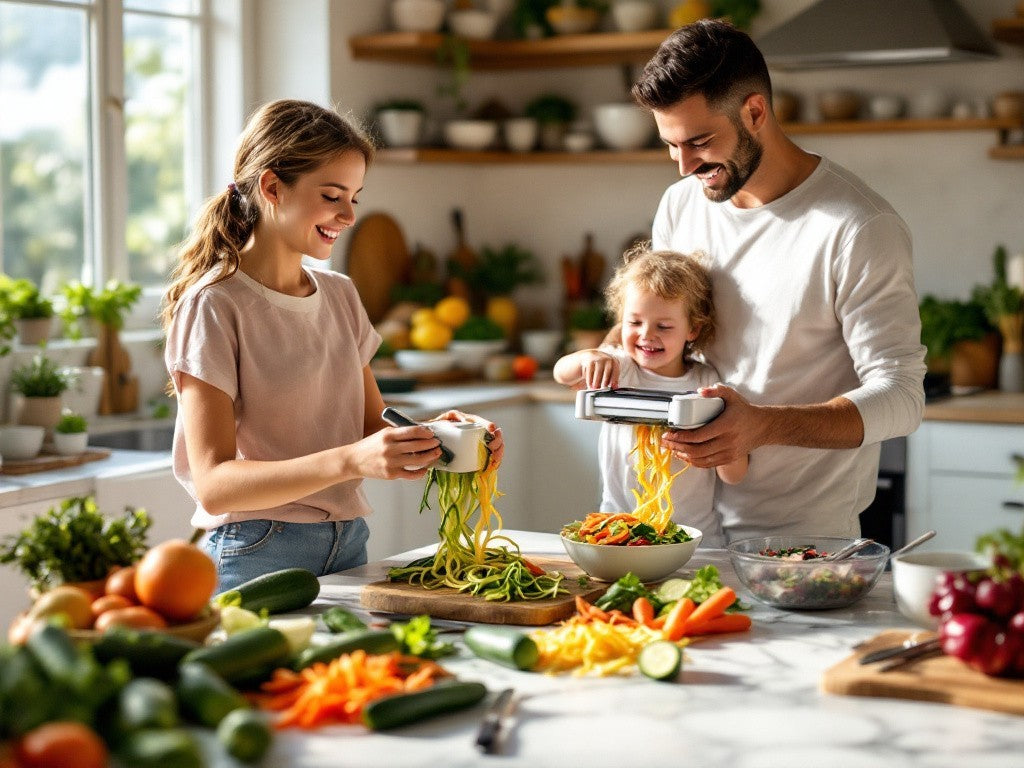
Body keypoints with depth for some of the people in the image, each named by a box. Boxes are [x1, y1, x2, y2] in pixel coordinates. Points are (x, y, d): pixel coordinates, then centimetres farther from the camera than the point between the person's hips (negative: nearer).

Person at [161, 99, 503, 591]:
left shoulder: (340, 296, 11)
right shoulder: (214, 306, -10)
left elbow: (373, 430, 13)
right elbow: (214, 484, -17)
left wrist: (430, 437, -9)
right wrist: (350, 461, -29)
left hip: (348, 547, 6)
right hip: (257, 556, -5)